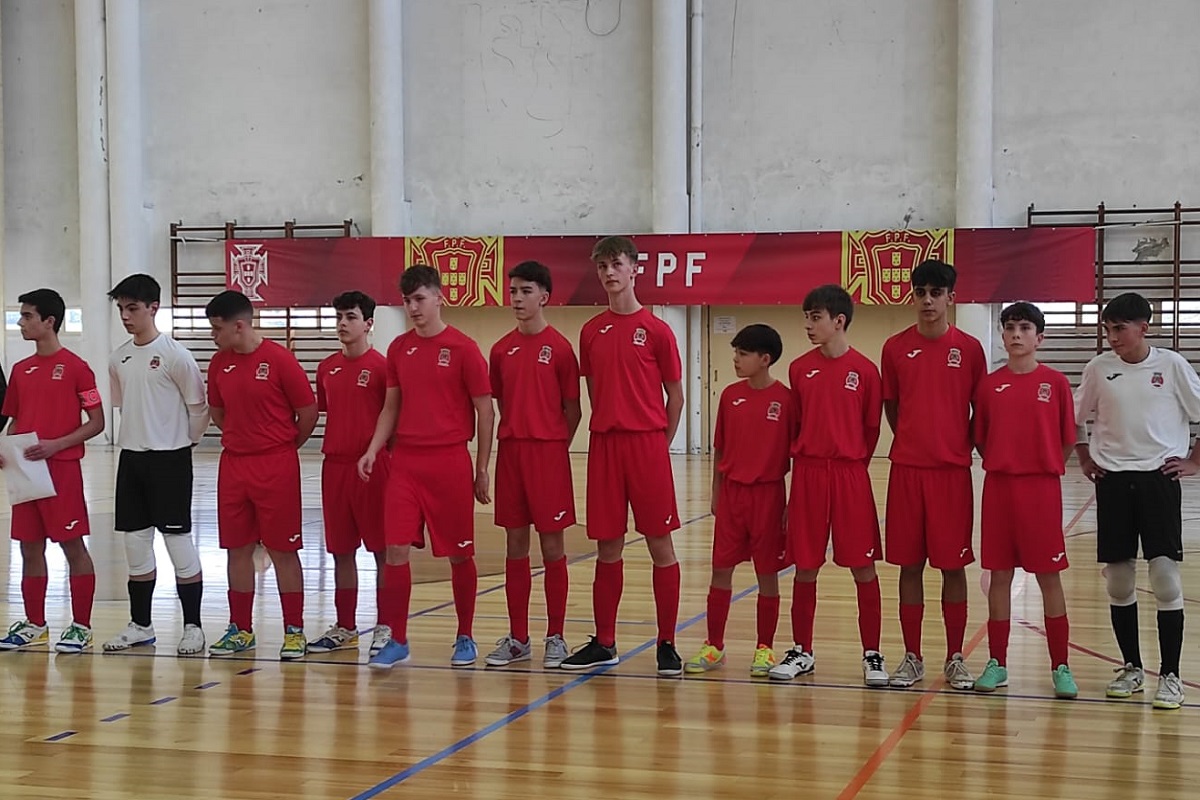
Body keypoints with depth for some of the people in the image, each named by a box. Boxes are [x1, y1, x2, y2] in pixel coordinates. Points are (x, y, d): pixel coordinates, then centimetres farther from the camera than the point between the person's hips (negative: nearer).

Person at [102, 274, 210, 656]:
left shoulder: (175, 355, -12)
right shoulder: (118, 358, 7)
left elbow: (199, 407, -6)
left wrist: (183, 442, 3)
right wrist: (135, 437, 12)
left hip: (169, 458, -6)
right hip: (131, 456, 6)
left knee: (179, 541, -3)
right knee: (136, 542, 10)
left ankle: (193, 626, 5)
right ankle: (141, 625, 20)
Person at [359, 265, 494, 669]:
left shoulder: (463, 348, -6)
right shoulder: (399, 348, 8)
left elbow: (485, 412, -3)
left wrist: (481, 469, -3)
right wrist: (373, 450, 2)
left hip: (450, 462, -4)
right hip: (405, 461, 4)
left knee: (458, 554, 6)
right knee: (396, 549, -4)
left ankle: (465, 638, 20)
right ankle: (397, 640, 5)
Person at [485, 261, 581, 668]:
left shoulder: (559, 347, -5)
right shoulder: (502, 349, 8)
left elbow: (572, 409, -1)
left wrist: (553, 447, -2)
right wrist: (515, 436, 7)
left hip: (549, 452, -4)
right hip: (510, 451, 4)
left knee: (551, 545, 1)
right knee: (515, 545, 8)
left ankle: (555, 637, 9)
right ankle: (517, 638, 15)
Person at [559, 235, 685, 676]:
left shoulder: (655, 330, -2)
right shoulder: (591, 331, 9)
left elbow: (675, 394, 3)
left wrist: (659, 443, 2)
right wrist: (606, 430, 7)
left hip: (648, 444, -3)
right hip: (604, 445, 4)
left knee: (660, 543, 0)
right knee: (607, 547, 8)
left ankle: (667, 644, 7)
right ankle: (603, 643, 17)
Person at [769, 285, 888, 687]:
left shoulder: (864, 370, -3)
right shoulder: (800, 368, 5)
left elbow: (872, 428, 3)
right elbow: (796, 423, 11)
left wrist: (851, 463, 5)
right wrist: (805, 461, 6)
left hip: (851, 475, -2)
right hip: (807, 473, 3)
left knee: (863, 567, 0)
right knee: (805, 567, 7)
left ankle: (872, 654, 10)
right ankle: (801, 652, 18)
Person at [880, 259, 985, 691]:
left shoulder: (969, 348, 0)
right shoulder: (896, 348, 4)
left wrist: (966, 445, 5)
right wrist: (914, 442, 10)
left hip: (953, 469, -1)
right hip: (906, 468, 1)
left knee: (953, 565, 3)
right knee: (909, 565, 5)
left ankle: (955, 658, 13)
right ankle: (912, 657, 14)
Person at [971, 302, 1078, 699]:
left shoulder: (1055, 383, -1)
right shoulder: (989, 384, 4)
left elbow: (1068, 440, 2)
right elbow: (980, 438, 10)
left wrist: (1043, 467, -1)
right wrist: (999, 462, 1)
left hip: (1042, 487, -2)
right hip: (998, 487, 2)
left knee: (1049, 576, 2)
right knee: (999, 574, 7)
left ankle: (1060, 667, 9)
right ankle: (996, 663, 15)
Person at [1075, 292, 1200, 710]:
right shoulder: (1099, 368, 4)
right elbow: (1076, 418, 17)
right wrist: (1084, 460, 9)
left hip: (1159, 478, -3)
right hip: (1113, 481, 3)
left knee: (1166, 577, -7)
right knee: (1118, 578, 5)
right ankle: (1131, 668, 19)